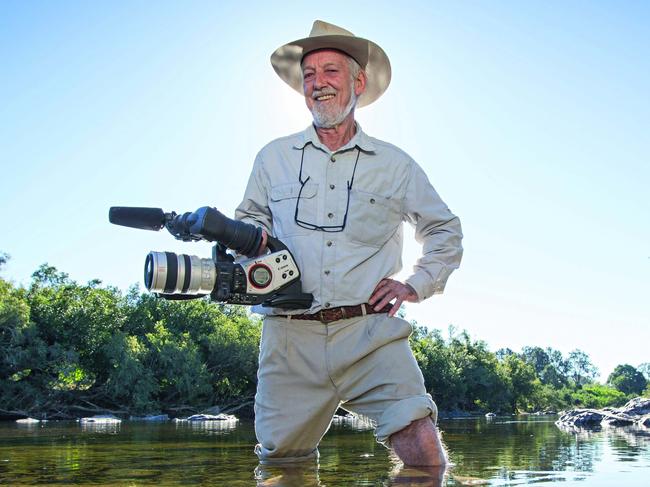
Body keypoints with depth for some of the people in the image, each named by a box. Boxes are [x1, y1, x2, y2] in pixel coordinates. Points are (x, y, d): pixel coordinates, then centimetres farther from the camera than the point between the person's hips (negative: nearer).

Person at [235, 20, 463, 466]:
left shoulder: (395, 165, 12)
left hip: (371, 334, -1)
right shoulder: (274, 158, 13)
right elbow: (251, 219, 24)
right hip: (291, 337, 1)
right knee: (280, 463, 6)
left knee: (424, 454, -15)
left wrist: (417, 285, 8)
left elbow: (447, 231, 22)